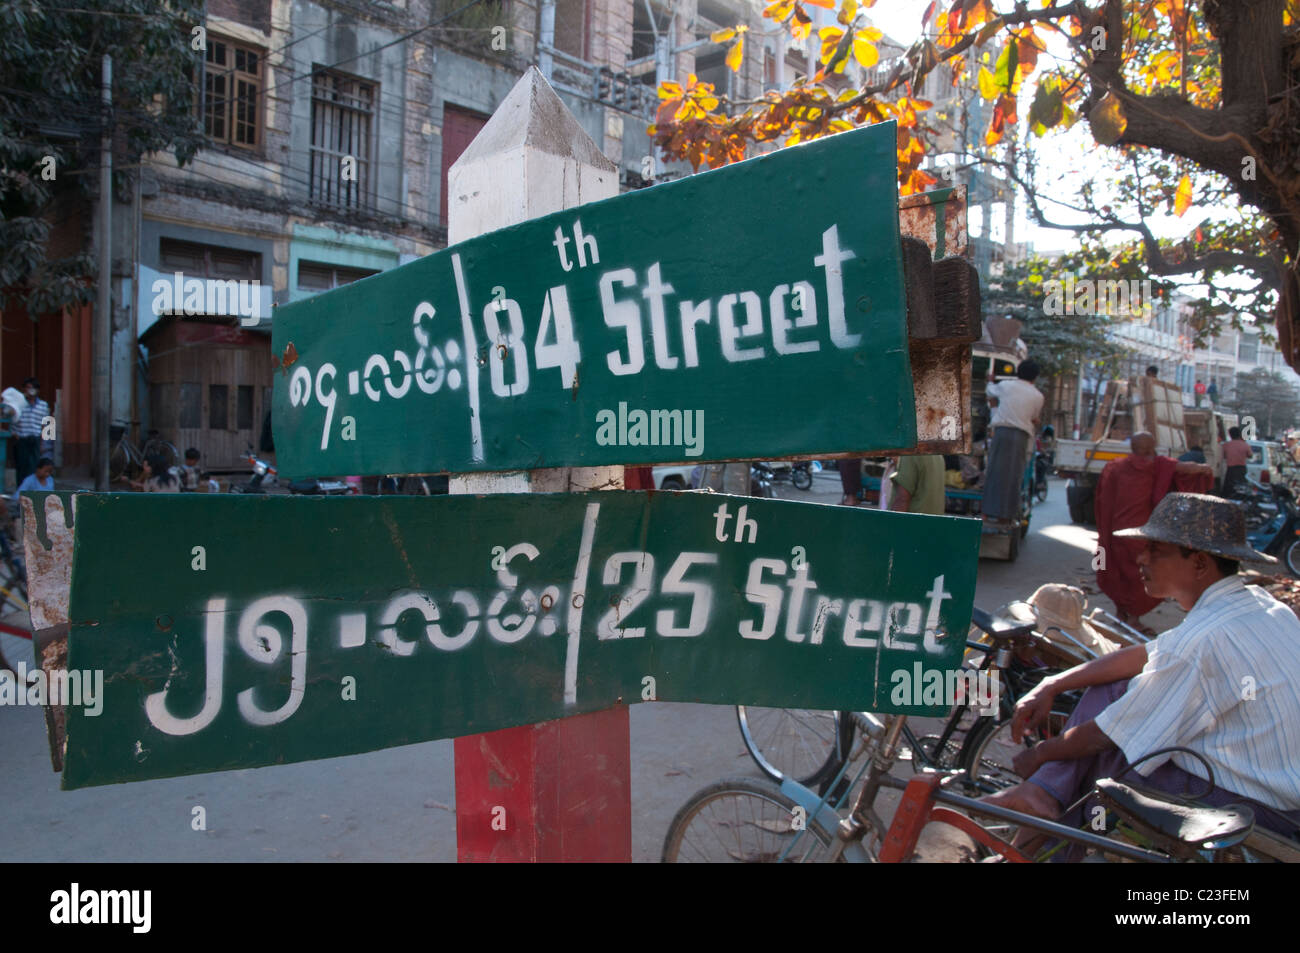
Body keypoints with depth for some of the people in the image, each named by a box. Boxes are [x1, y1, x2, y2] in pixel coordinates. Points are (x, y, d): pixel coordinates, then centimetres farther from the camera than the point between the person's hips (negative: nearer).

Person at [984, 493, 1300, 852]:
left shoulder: (1204, 640, -28)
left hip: (1257, 807, -9)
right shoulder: (1257, 602, 3)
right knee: (1110, 687, 5)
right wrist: (1051, 686, 4)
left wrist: (1040, 754, 0)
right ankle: (1043, 794, 2)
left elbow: (1105, 736, -17)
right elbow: (1142, 656, 8)